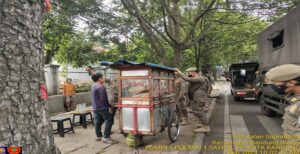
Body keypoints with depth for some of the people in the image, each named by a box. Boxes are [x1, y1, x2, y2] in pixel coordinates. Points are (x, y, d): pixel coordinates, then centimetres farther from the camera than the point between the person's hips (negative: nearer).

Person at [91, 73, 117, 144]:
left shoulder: (93, 86, 9)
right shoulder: (101, 87, -19)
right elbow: (103, 99, -22)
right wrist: (109, 106, -14)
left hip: (95, 108, 10)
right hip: (102, 107, -10)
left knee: (98, 122, 15)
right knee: (109, 121, -4)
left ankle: (99, 136, 25)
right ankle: (106, 137, -5)